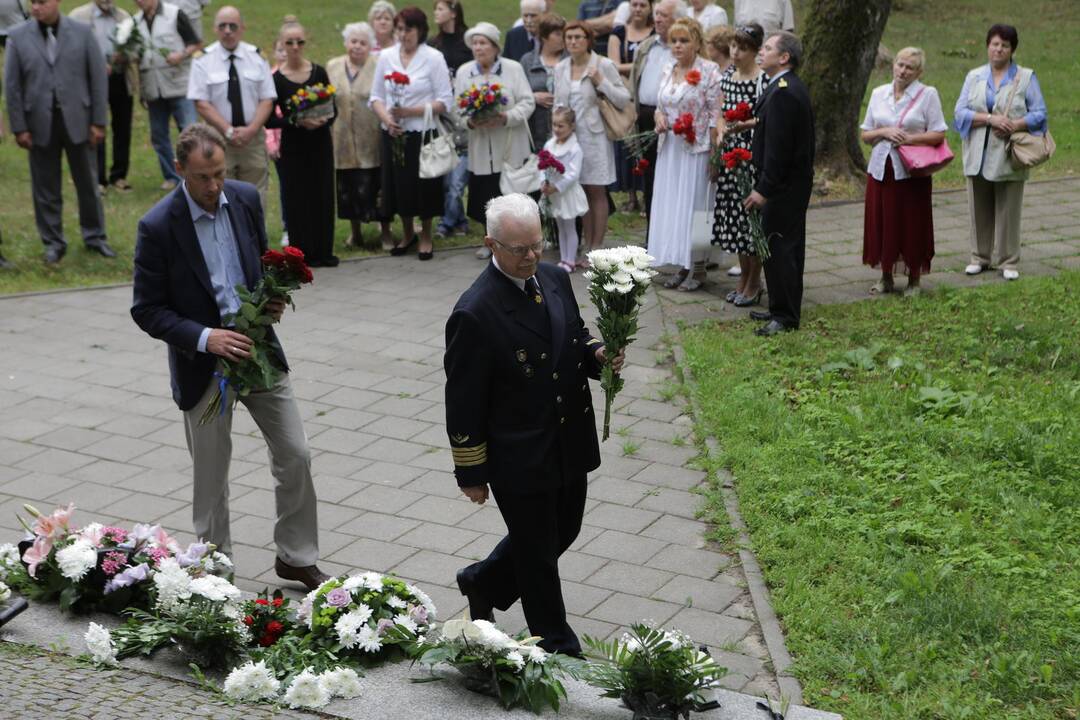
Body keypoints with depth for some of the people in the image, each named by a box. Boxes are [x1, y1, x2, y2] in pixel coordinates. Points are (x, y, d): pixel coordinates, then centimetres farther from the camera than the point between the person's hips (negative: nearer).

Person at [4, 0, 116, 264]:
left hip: (77, 120, 0)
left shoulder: (82, 32, -1)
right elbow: (12, 86, 1)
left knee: (88, 184, 10)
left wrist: (99, 121, -4)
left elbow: (99, 78, -1)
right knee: (45, 188, 7)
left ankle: (95, 236, 24)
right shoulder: (17, 37, -1)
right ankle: (53, 242, 18)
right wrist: (19, 127, -4)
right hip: (40, 123, 0)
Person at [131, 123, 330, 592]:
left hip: (258, 348, 4)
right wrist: (205, 338, -25)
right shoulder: (158, 227, -17)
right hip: (203, 365, -4)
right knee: (211, 479, 9)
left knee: (295, 455, 6)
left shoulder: (246, 199, -2)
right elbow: (146, 310, -13)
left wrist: (273, 297, -6)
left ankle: (297, 557, 24)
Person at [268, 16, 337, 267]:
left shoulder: (319, 72, 1)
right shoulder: (276, 79, -4)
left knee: (323, 195, 5)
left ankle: (323, 251, 15)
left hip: (320, 143, 2)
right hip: (293, 145, -2)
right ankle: (302, 252, 10)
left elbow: (333, 109, 4)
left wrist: (323, 120, -17)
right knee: (297, 198, 1)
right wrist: (297, 121, -20)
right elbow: (270, 119, -6)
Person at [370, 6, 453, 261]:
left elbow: (445, 102, -9)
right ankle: (407, 234, 31)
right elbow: (376, 96, 8)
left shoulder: (434, 58, -6)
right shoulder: (386, 56, 5)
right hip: (393, 135, 3)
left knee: (423, 187, 4)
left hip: (422, 134, -3)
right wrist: (386, 118, -12)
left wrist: (410, 111, -19)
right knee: (398, 185, 10)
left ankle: (426, 237, 22)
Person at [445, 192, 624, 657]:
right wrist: (471, 474, -11)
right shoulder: (475, 314, -23)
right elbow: (463, 403, -16)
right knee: (538, 553, 11)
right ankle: (557, 646, 32)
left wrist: (598, 355, -9)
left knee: (563, 531, 24)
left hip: (570, 445, 7)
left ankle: (483, 583, 48)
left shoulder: (555, 279, -2)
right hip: (519, 457, -7)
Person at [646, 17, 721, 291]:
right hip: (669, 148, 6)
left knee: (693, 205, 0)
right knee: (671, 206, 8)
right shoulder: (667, 71, 9)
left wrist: (715, 154, -15)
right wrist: (659, 117, -3)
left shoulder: (709, 71, -10)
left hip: (696, 148, -6)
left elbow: (716, 114, -12)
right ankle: (682, 265, 18)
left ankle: (698, 267, 10)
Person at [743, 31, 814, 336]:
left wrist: (763, 190, -22)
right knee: (788, 247, 16)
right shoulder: (792, 87, 13)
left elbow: (778, 147, -24)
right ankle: (784, 309, 26)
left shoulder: (783, 93, -21)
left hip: (783, 185, -11)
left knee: (778, 248, -5)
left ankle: (785, 316, 1)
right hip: (794, 182, 11)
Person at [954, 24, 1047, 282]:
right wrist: (990, 118, -16)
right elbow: (960, 113, -1)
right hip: (979, 156, 2)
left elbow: (1039, 113, -2)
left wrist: (1014, 125, -18)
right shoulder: (974, 77, 9)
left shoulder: (1026, 77, 4)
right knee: (980, 209, 7)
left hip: (1008, 157, -2)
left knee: (1008, 210, 0)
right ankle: (980, 257, 19)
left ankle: (1008, 262, 8)